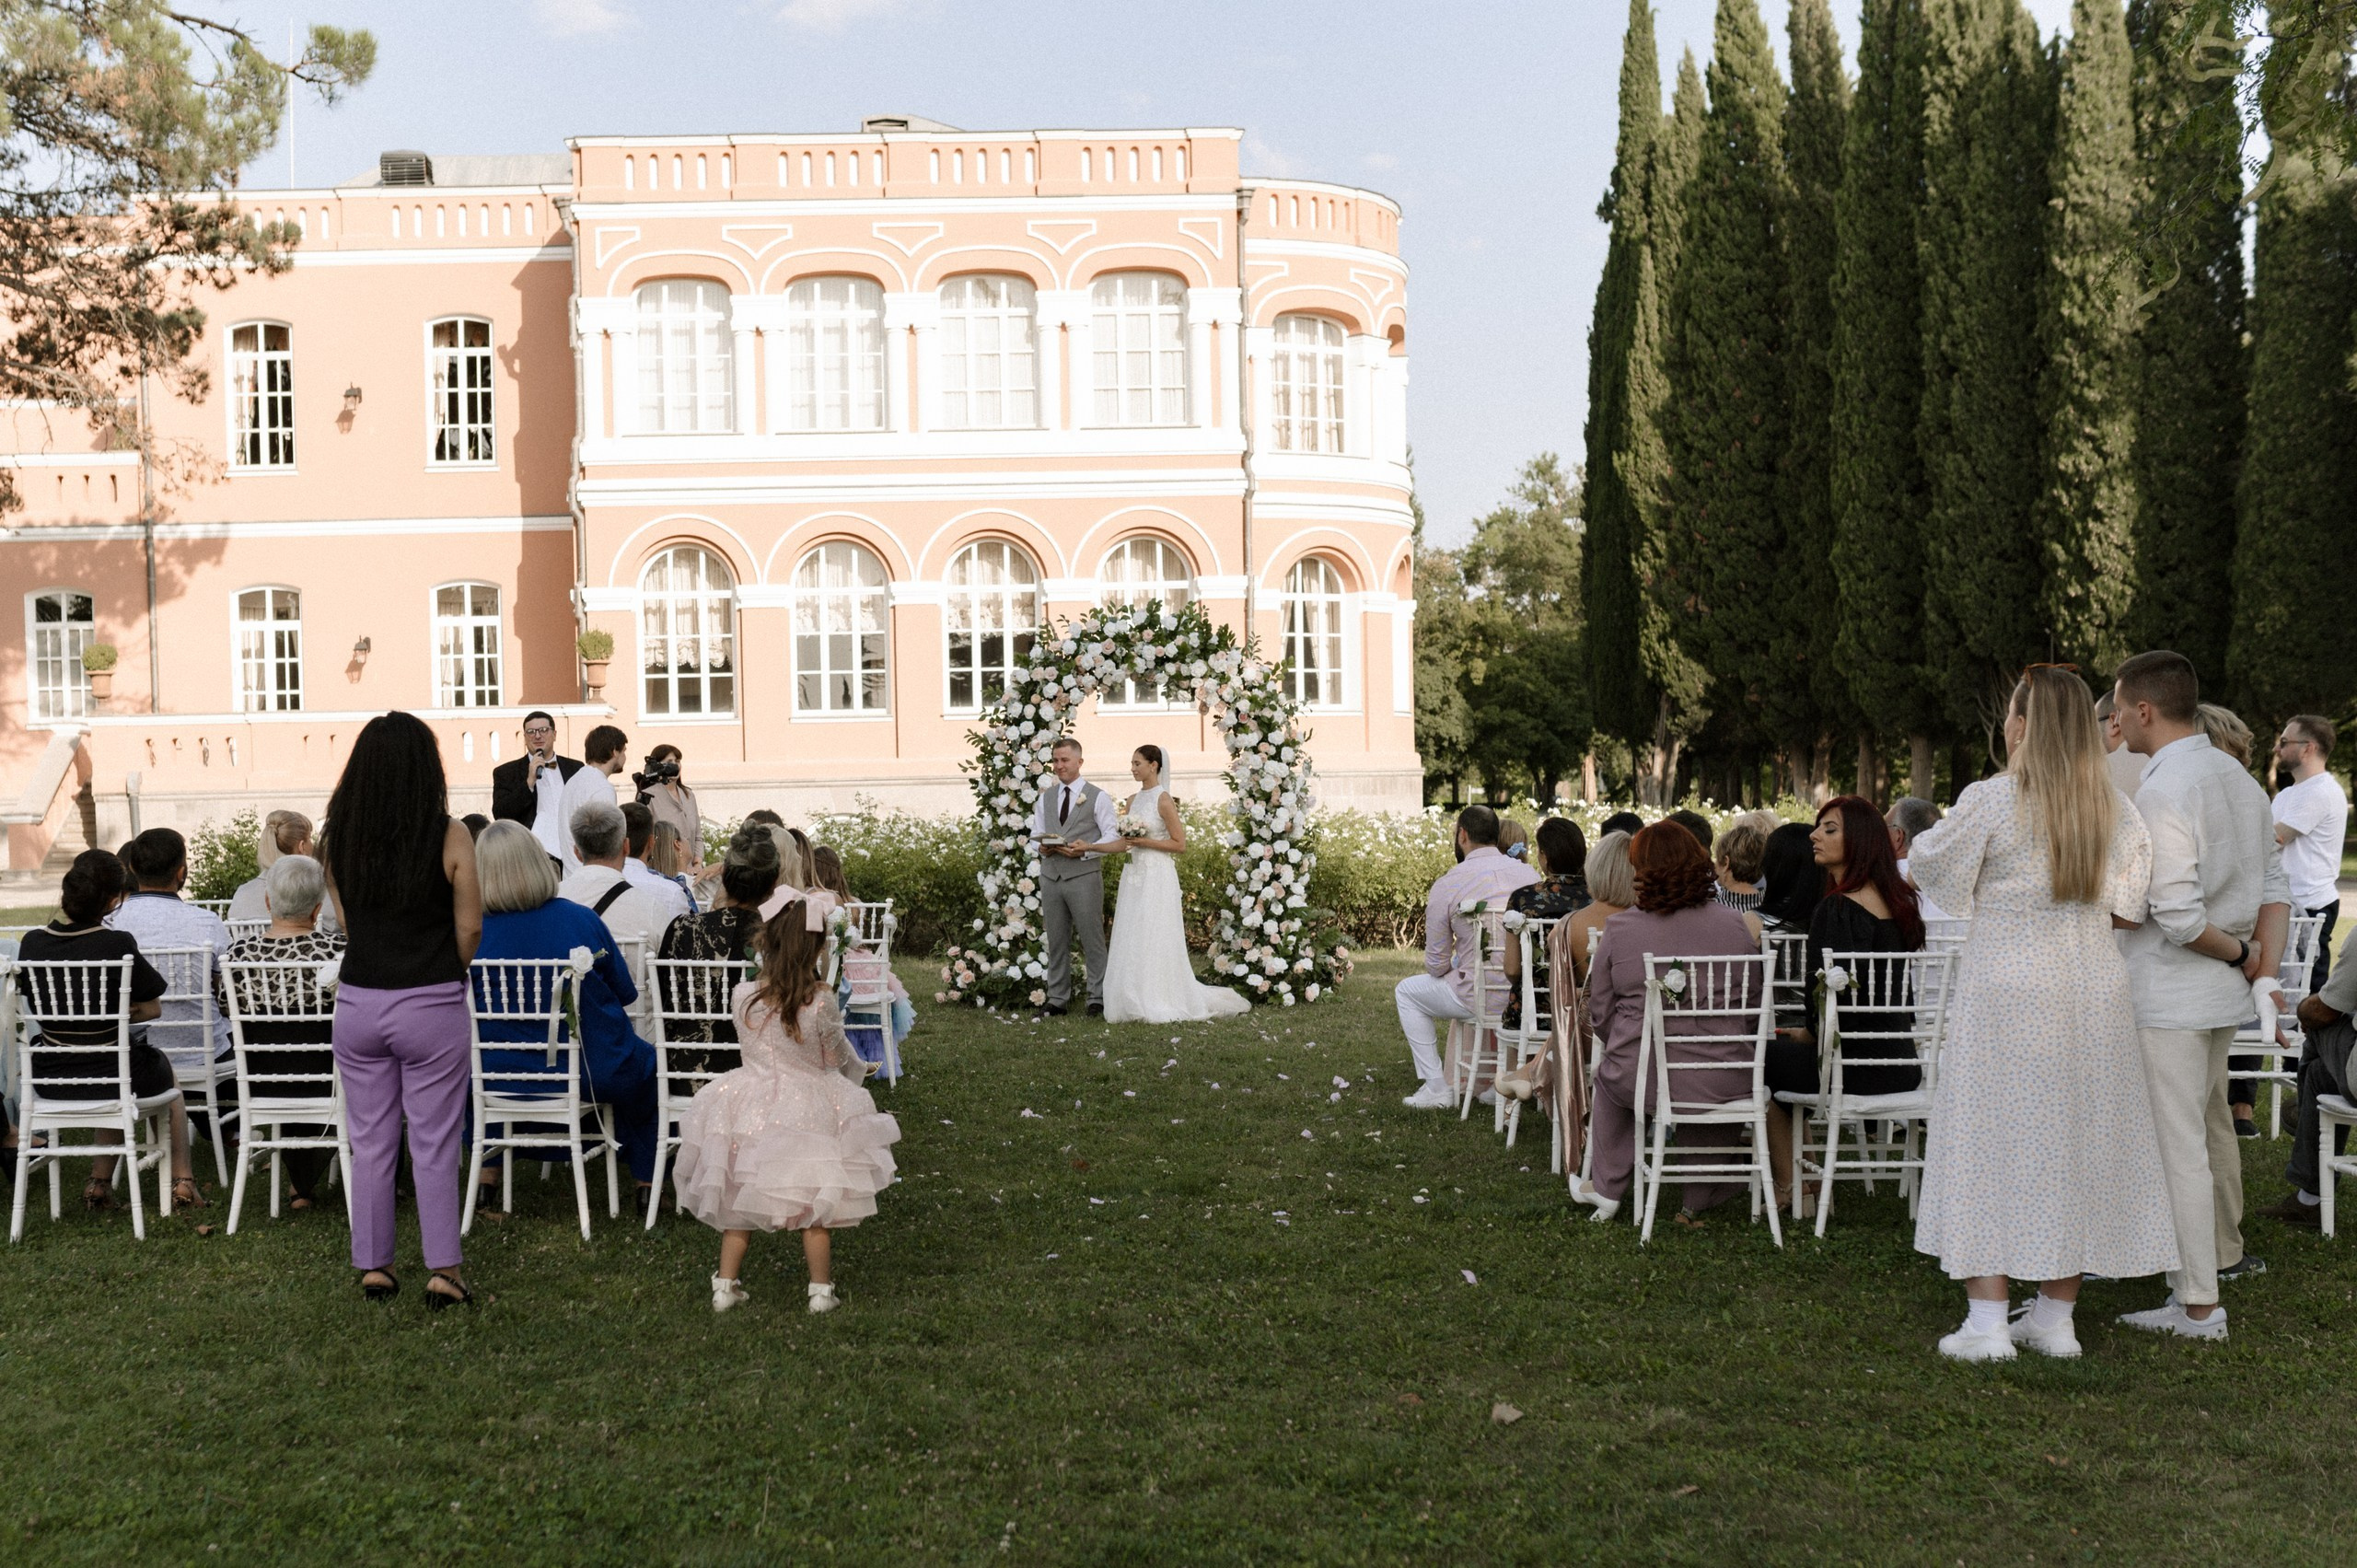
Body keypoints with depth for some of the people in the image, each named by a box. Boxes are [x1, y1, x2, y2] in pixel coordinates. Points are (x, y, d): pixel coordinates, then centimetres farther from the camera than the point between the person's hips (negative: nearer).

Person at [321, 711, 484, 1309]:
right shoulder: (450, 838, -11)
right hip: (432, 1006, -3)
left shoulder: (339, 838, 1)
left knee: (370, 1142, 13)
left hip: (358, 1004, 3)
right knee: (434, 1145, 5)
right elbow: (469, 929, -7)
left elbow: (346, 921, 9)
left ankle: (373, 1265, 21)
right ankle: (444, 1270, 9)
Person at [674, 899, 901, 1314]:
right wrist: (858, 1069, 22)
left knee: (738, 1201, 16)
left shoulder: (742, 996, -9)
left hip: (750, 1108, 3)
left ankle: (726, 1285, 21)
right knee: (815, 1204, 10)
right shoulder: (821, 1004, -18)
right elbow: (837, 1057, -2)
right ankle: (821, 1289, 18)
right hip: (809, 1107, -2)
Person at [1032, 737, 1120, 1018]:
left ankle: (1098, 998, 5)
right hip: (1051, 876, 4)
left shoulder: (1098, 797, 1)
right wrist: (1042, 847, -7)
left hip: (1084, 876, -4)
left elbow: (1113, 838, -4)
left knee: (1093, 939, -2)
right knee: (1056, 941, 8)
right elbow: (1036, 833, 17)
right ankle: (1056, 999, 14)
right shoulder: (1045, 797, 15)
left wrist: (1085, 850, -19)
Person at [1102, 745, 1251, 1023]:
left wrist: (1144, 842, -14)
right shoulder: (1133, 800, 12)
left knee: (1155, 942, -4)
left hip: (1157, 877, -8)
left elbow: (1180, 844, -11)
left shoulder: (1163, 800, -10)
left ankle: (1160, 1005, 3)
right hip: (1134, 876, 8)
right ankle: (1135, 1003, 13)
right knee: (1131, 943, 7)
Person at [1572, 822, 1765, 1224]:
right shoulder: (1736, 926, -2)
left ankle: (1607, 1188, 44)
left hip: (1642, 1080, -1)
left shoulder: (1620, 929, -7)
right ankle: (1699, 1199, 44)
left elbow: (1600, 1016, 1)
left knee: (1608, 1070, 34)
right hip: (1726, 1085, 1)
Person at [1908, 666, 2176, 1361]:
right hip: (2094, 989, 5)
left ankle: (1986, 1321, 1)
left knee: (1992, 1142, 2)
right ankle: (2056, 1316, 20)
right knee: (2074, 1144, 12)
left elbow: (1934, 867, 2)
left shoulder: (1989, 801, -11)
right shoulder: (2117, 808, 2)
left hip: (2006, 992, -4)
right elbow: (2127, 910, 0)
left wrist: (1912, 841, 23)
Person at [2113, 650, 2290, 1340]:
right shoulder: (2240, 779, 9)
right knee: (2208, 1128, 24)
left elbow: (2178, 917, -25)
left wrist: (2238, 956, -8)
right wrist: (2265, 969, 4)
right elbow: (2275, 886, 10)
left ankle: (2197, 1303, 4)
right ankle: (2223, 1253, 41)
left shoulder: (2161, 793, -21)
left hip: (2168, 994, -9)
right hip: (2224, 995, 9)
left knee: (2177, 1147, -2)